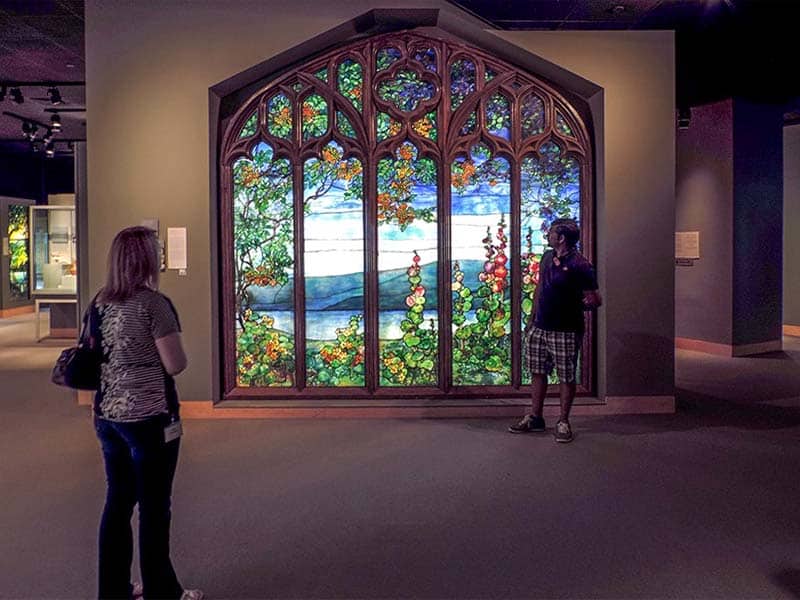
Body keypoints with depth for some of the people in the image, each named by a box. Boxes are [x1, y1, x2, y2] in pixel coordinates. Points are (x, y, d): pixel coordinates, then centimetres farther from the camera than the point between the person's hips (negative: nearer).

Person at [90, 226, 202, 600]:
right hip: (149, 419, -7)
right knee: (154, 507, 5)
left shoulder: (99, 302, 6)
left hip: (107, 415, 7)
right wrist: (172, 348, 4)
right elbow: (176, 365, -15)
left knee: (118, 501, 16)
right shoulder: (153, 303, -15)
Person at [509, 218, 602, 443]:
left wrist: (588, 303, -28)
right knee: (538, 373, 13)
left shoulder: (579, 265, -14)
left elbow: (596, 299, -10)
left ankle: (563, 422, 17)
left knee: (566, 377, 4)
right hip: (539, 327, 7)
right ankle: (535, 418, 26)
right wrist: (531, 319, 18)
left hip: (565, 331, -7)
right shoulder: (547, 258, 9)